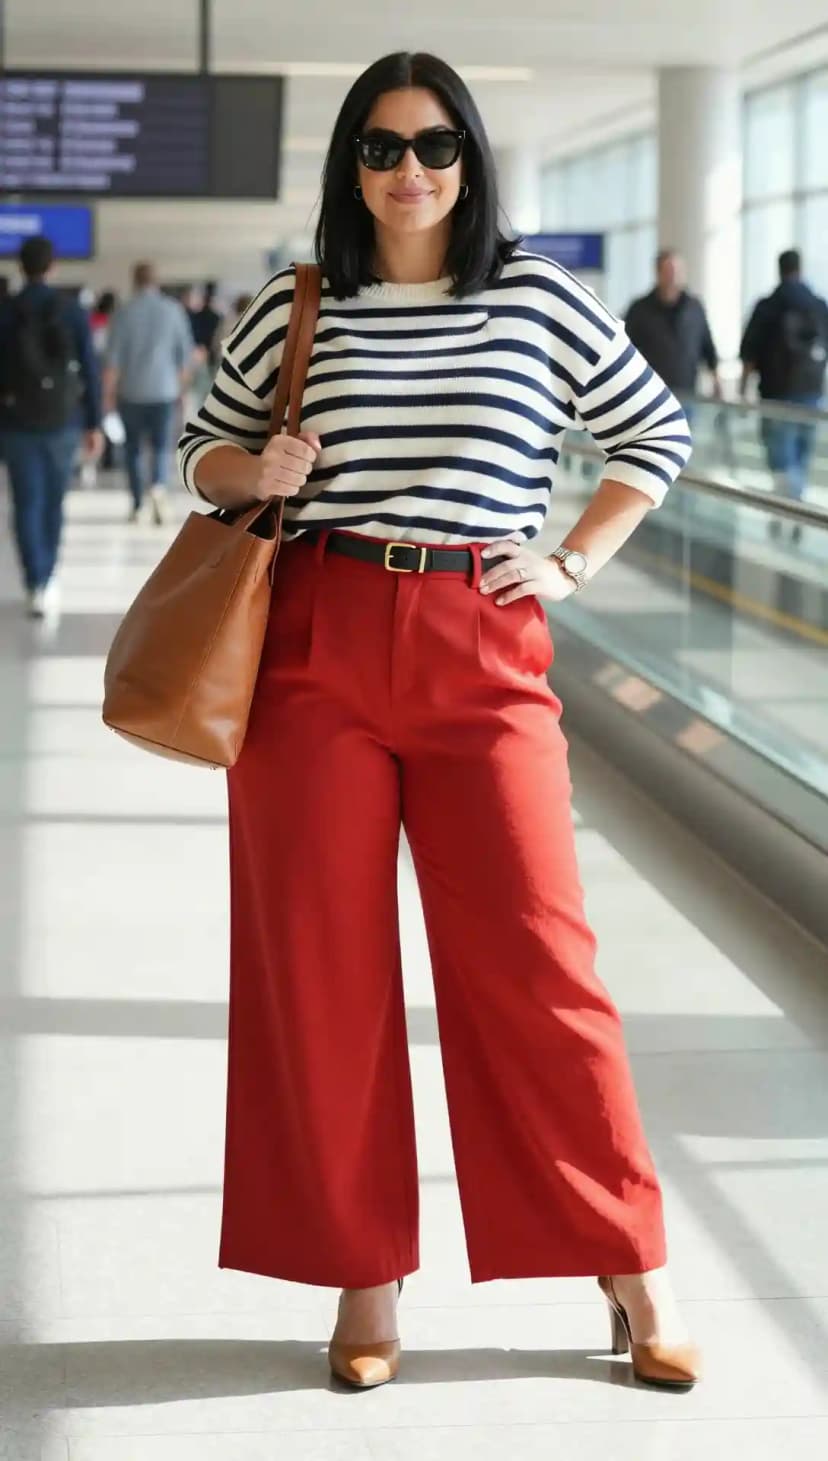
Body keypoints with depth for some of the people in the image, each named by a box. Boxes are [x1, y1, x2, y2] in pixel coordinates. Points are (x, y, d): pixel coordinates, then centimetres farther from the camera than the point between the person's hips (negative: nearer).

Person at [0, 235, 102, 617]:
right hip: (62, 421, 1)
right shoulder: (72, 312, -4)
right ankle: (48, 577, 27)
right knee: (53, 502, 18)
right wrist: (94, 424, 2)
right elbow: (89, 371, -4)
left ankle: (37, 585, -11)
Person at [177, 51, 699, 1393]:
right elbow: (202, 448, 20)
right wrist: (252, 473, -2)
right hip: (315, 651, 2)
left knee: (535, 957, -3)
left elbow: (658, 436, 15)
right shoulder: (291, 310, 7)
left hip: (484, 654, -1)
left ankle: (632, 1269, 11)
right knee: (320, 965, 4)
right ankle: (364, 1276, 17)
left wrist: (574, 564, 5)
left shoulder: (540, 301, 5)